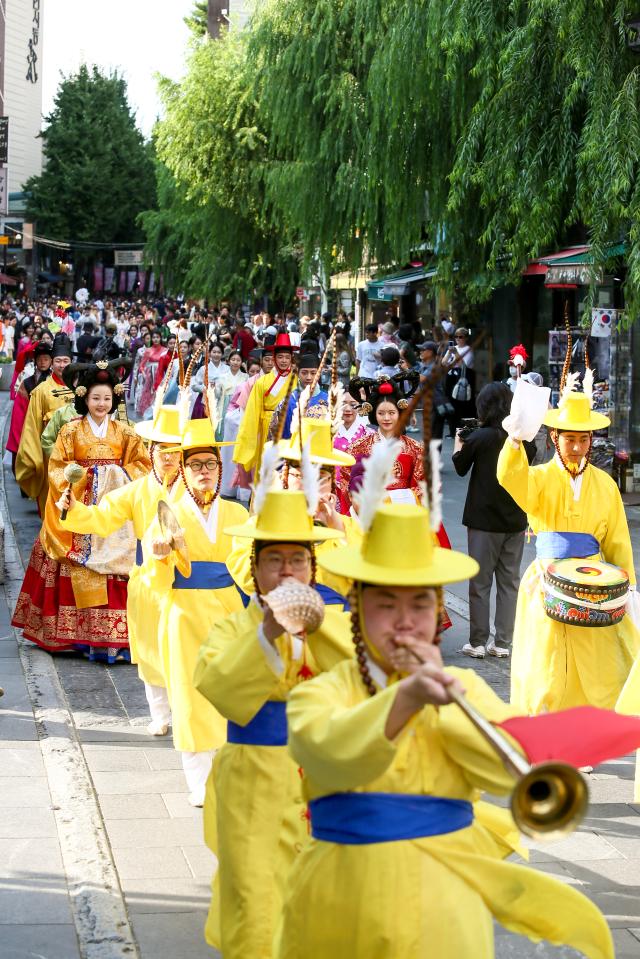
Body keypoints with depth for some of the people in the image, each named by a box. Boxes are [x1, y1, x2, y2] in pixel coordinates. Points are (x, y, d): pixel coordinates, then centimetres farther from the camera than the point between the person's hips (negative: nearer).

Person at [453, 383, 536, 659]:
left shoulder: (479, 438, -12)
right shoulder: (525, 438, -2)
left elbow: (460, 468, 3)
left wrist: (458, 444, 23)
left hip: (484, 520, -4)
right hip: (516, 520, 4)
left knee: (480, 582, 5)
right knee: (510, 581, 10)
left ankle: (477, 643, 8)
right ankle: (502, 643, 13)